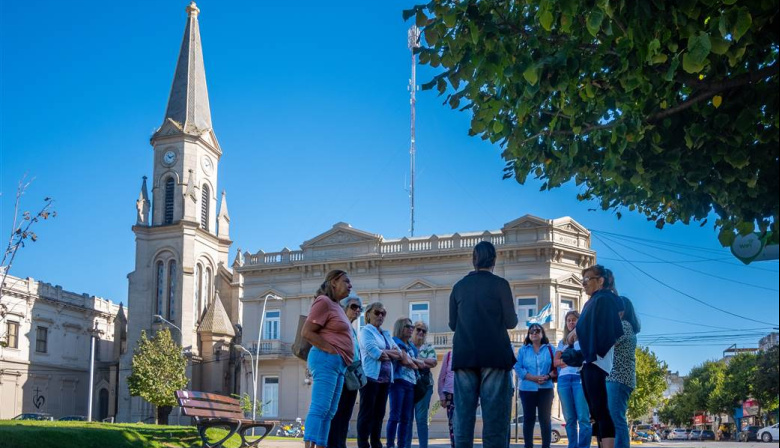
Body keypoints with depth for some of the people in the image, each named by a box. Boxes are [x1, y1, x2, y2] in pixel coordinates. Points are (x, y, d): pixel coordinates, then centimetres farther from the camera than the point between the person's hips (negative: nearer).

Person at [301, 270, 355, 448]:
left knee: (329, 411, 6)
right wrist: (330, 350, -14)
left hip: (338, 363, 10)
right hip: (326, 360, -10)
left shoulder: (337, 306, 22)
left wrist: (342, 358, 12)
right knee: (319, 408, -16)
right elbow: (306, 332, -13)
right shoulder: (323, 301, -6)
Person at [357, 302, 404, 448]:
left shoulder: (386, 334, 21)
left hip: (385, 378, 7)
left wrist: (383, 353, -7)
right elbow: (374, 352, -16)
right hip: (371, 376, -7)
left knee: (379, 413, 8)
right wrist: (391, 352, -1)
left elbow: (399, 353, 11)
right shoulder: (366, 331, 0)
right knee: (367, 413, -7)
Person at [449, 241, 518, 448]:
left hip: (464, 356, 3)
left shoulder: (459, 286, 9)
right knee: (495, 416, -4)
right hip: (494, 355, -3)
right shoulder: (500, 284, -1)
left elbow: (452, 324, 14)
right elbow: (511, 322, -1)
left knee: (463, 416, 3)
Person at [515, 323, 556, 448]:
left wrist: (547, 377, -17)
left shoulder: (550, 349, 8)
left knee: (546, 419, 0)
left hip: (546, 389, 0)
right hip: (527, 389, 0)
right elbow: (518, 368, -4)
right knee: (528, 418, 3)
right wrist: (534, 378, -16)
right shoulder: (523, 350, 7)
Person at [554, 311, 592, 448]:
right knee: (570, 419, 2)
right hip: (564, 379, 4)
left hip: (580, 377, -4)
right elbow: (556, 362, 11)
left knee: (583, 418, -13)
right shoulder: (562, 342, 23)